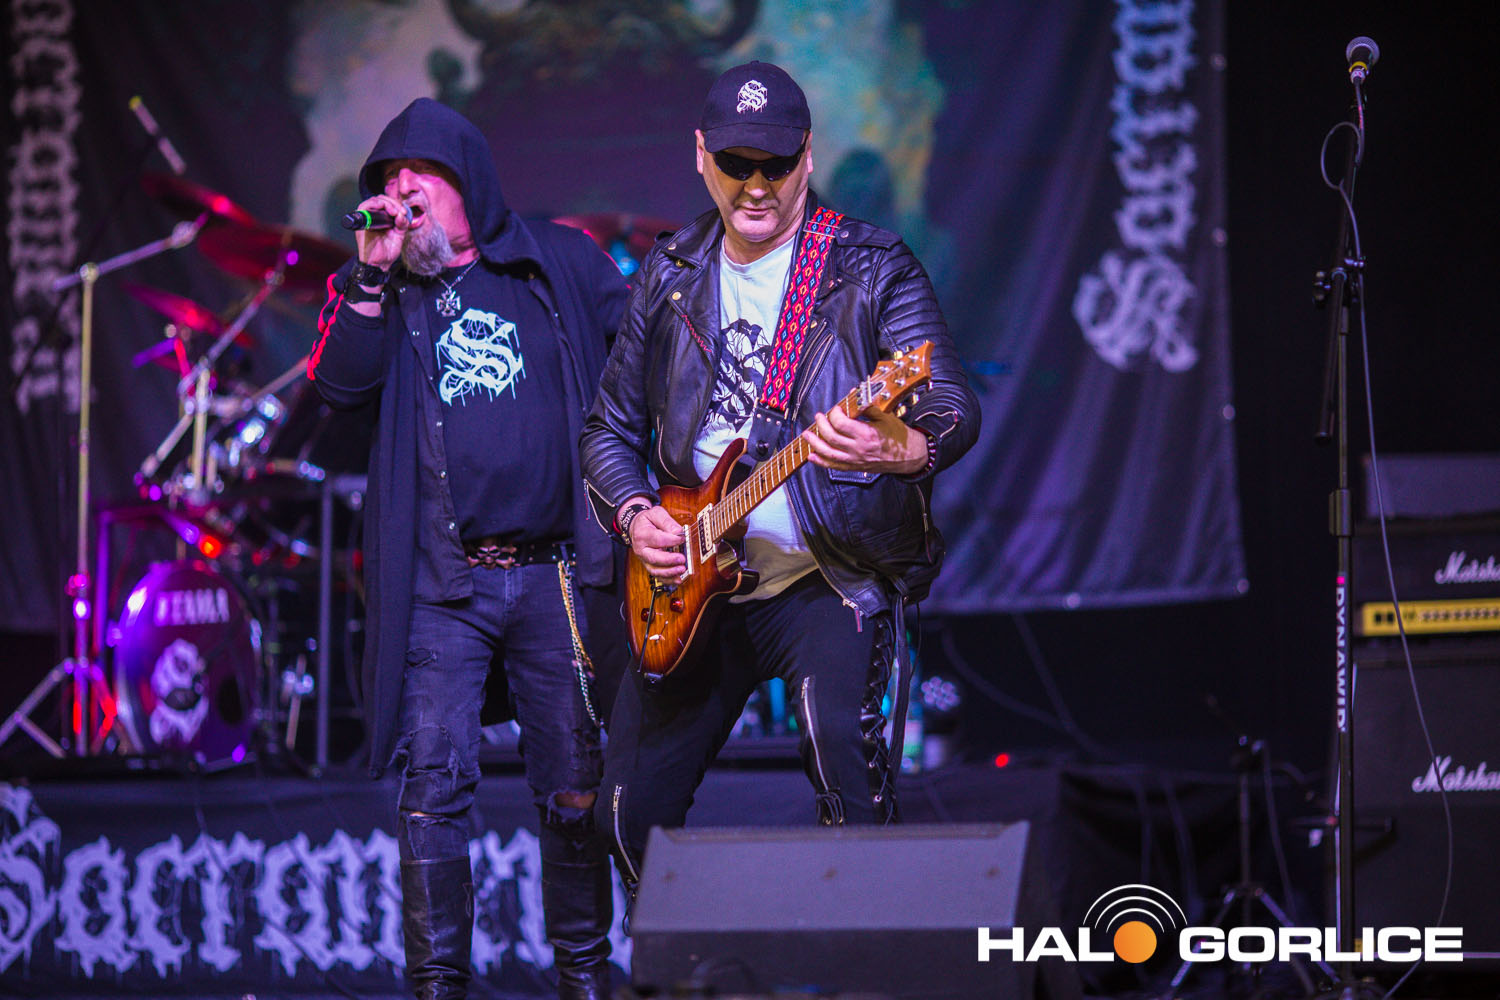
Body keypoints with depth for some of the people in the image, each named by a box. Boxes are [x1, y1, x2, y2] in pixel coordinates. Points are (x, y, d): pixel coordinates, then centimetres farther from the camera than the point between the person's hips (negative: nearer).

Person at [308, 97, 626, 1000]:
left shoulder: (563, 263, 10)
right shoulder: (385, 291, 11)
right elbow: (341, 384, -5)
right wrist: (371, 272, -12)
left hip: (556, 572, 0)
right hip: (442, 582, 0)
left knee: (574, 788, 4)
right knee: (435, 783, -7)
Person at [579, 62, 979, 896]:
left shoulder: (872, 269, -6)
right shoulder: (671, 278, 8)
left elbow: (957, 406, -18)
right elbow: (611, 428, 17)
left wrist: (907, 449, -42)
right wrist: (635, 515, -4)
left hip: (830, 575, -5)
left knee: (841, 745, -29)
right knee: (633, 814, 5)